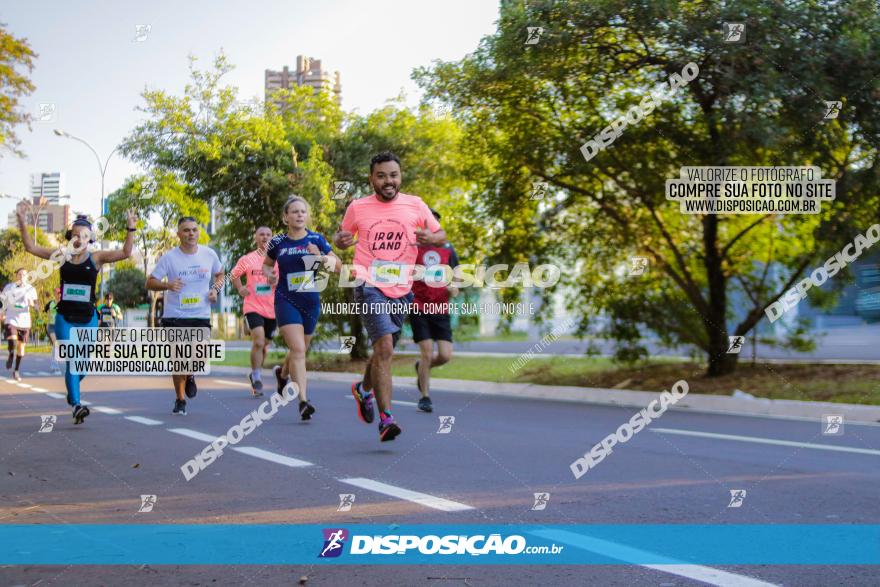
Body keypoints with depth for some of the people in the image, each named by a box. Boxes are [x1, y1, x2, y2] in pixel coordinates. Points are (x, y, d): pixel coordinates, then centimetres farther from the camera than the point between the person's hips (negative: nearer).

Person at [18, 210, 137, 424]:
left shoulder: (96, 258, -1)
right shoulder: (61, 256, 2)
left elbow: (125, 253, -11)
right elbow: (31, 247, 3)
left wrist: (131, 229, -21)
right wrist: (22, 224, -8)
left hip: (88, 318, 1)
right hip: (65, 317, -1)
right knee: (72, 361, -11)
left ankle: (72, 387, 40)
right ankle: (76, 405, -12)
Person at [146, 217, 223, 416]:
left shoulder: (209, 254, 1)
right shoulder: (169, 257, -6)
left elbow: (219, 274, 20)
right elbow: (150, 282, -3)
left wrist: (215, 289, 0)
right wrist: (167, 285, -23)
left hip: (201, 317, 1)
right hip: (174, 317, -1)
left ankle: (190, 377, 27)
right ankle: (180, 400, 22)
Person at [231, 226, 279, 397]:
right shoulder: (247, 259, 1)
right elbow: (234, 275, 16)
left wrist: (277, 281, -15)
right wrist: (240, 289, 0)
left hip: (272, 309, 3)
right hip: (253, 307, -3)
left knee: (264, 345, 14)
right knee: (258, 342, -19)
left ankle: (255, 375, 36)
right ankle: (257, 379, -9)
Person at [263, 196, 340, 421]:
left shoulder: (317, 239, 1)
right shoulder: (278, 242, 0)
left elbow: (337, 265, 0)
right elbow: (266, 265, 16)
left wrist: (321, 257, -18)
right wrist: (269, 275, -5)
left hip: (311, 302, 3)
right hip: (286, 301, -3)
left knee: (300, 349, 17)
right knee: (298, 349, -17)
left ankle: (282, 372, 51)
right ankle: (303, 401, -18)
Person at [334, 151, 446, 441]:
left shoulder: (415, 205, 3)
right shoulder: (357, 207, 2)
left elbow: (441, 235, 11)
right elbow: (343, 235, 16)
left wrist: (430, 238, -12)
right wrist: (340, 240, -8)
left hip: (401, 290, 3)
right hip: (369, 287, -3)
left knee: (384, 350, 17)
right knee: (385, 347, -20)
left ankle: (364, 389, 48)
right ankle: (386, 419, -18)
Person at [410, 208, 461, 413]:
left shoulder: (448, 249, 9)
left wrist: (453, 288, -6)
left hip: (441, 309, 3)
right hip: (419, 309, -3)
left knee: (445, 355, -4)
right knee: (427, 353, -8)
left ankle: (421, 368, 29)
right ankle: (424, 397, 9)